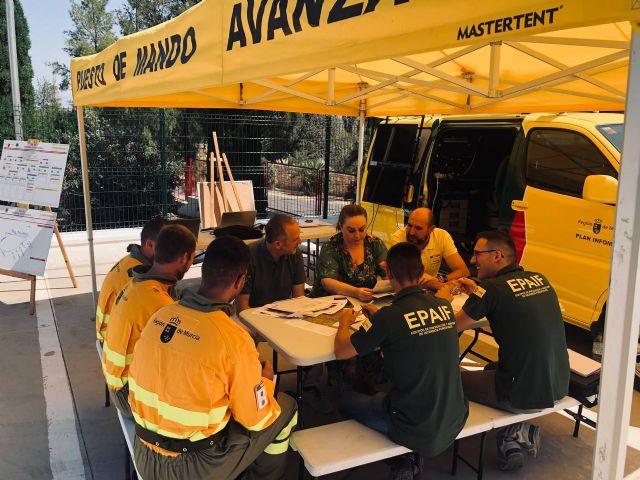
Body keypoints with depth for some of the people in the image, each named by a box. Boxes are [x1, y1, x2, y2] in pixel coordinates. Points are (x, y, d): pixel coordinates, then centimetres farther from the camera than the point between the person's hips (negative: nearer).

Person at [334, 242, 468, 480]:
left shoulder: (391, 316, -22)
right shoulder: (444, 307, -4)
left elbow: (341, 352, -10)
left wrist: (344, 323, 8)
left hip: (420, 432, -6)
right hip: (455, 420, 6)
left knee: (346, 400, 18)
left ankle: (404, 458, 19)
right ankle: (409, 454, 21)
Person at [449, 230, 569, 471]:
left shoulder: (492, 288, -17)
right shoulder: (540, 279, 3)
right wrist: (477, 292, 20)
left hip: (525, 395, -7)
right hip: (559, 387, 8)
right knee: (493, 370, 31)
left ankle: (515, 433, 9)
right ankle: (520, 433, 19)